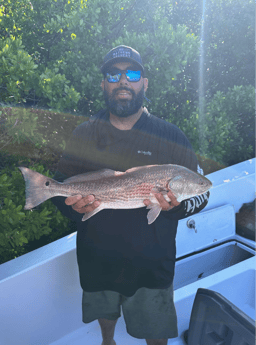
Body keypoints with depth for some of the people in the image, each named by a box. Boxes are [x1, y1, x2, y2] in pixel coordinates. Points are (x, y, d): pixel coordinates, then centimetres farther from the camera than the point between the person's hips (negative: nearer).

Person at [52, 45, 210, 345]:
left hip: (151, 263, -2)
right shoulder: (84, 134, -4)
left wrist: (176, 206, -26)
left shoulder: (170, 136, -9)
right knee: (105, 312, 29)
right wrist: (72, 205, -20)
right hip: (97, 259, 3)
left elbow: (201, 193, -5)